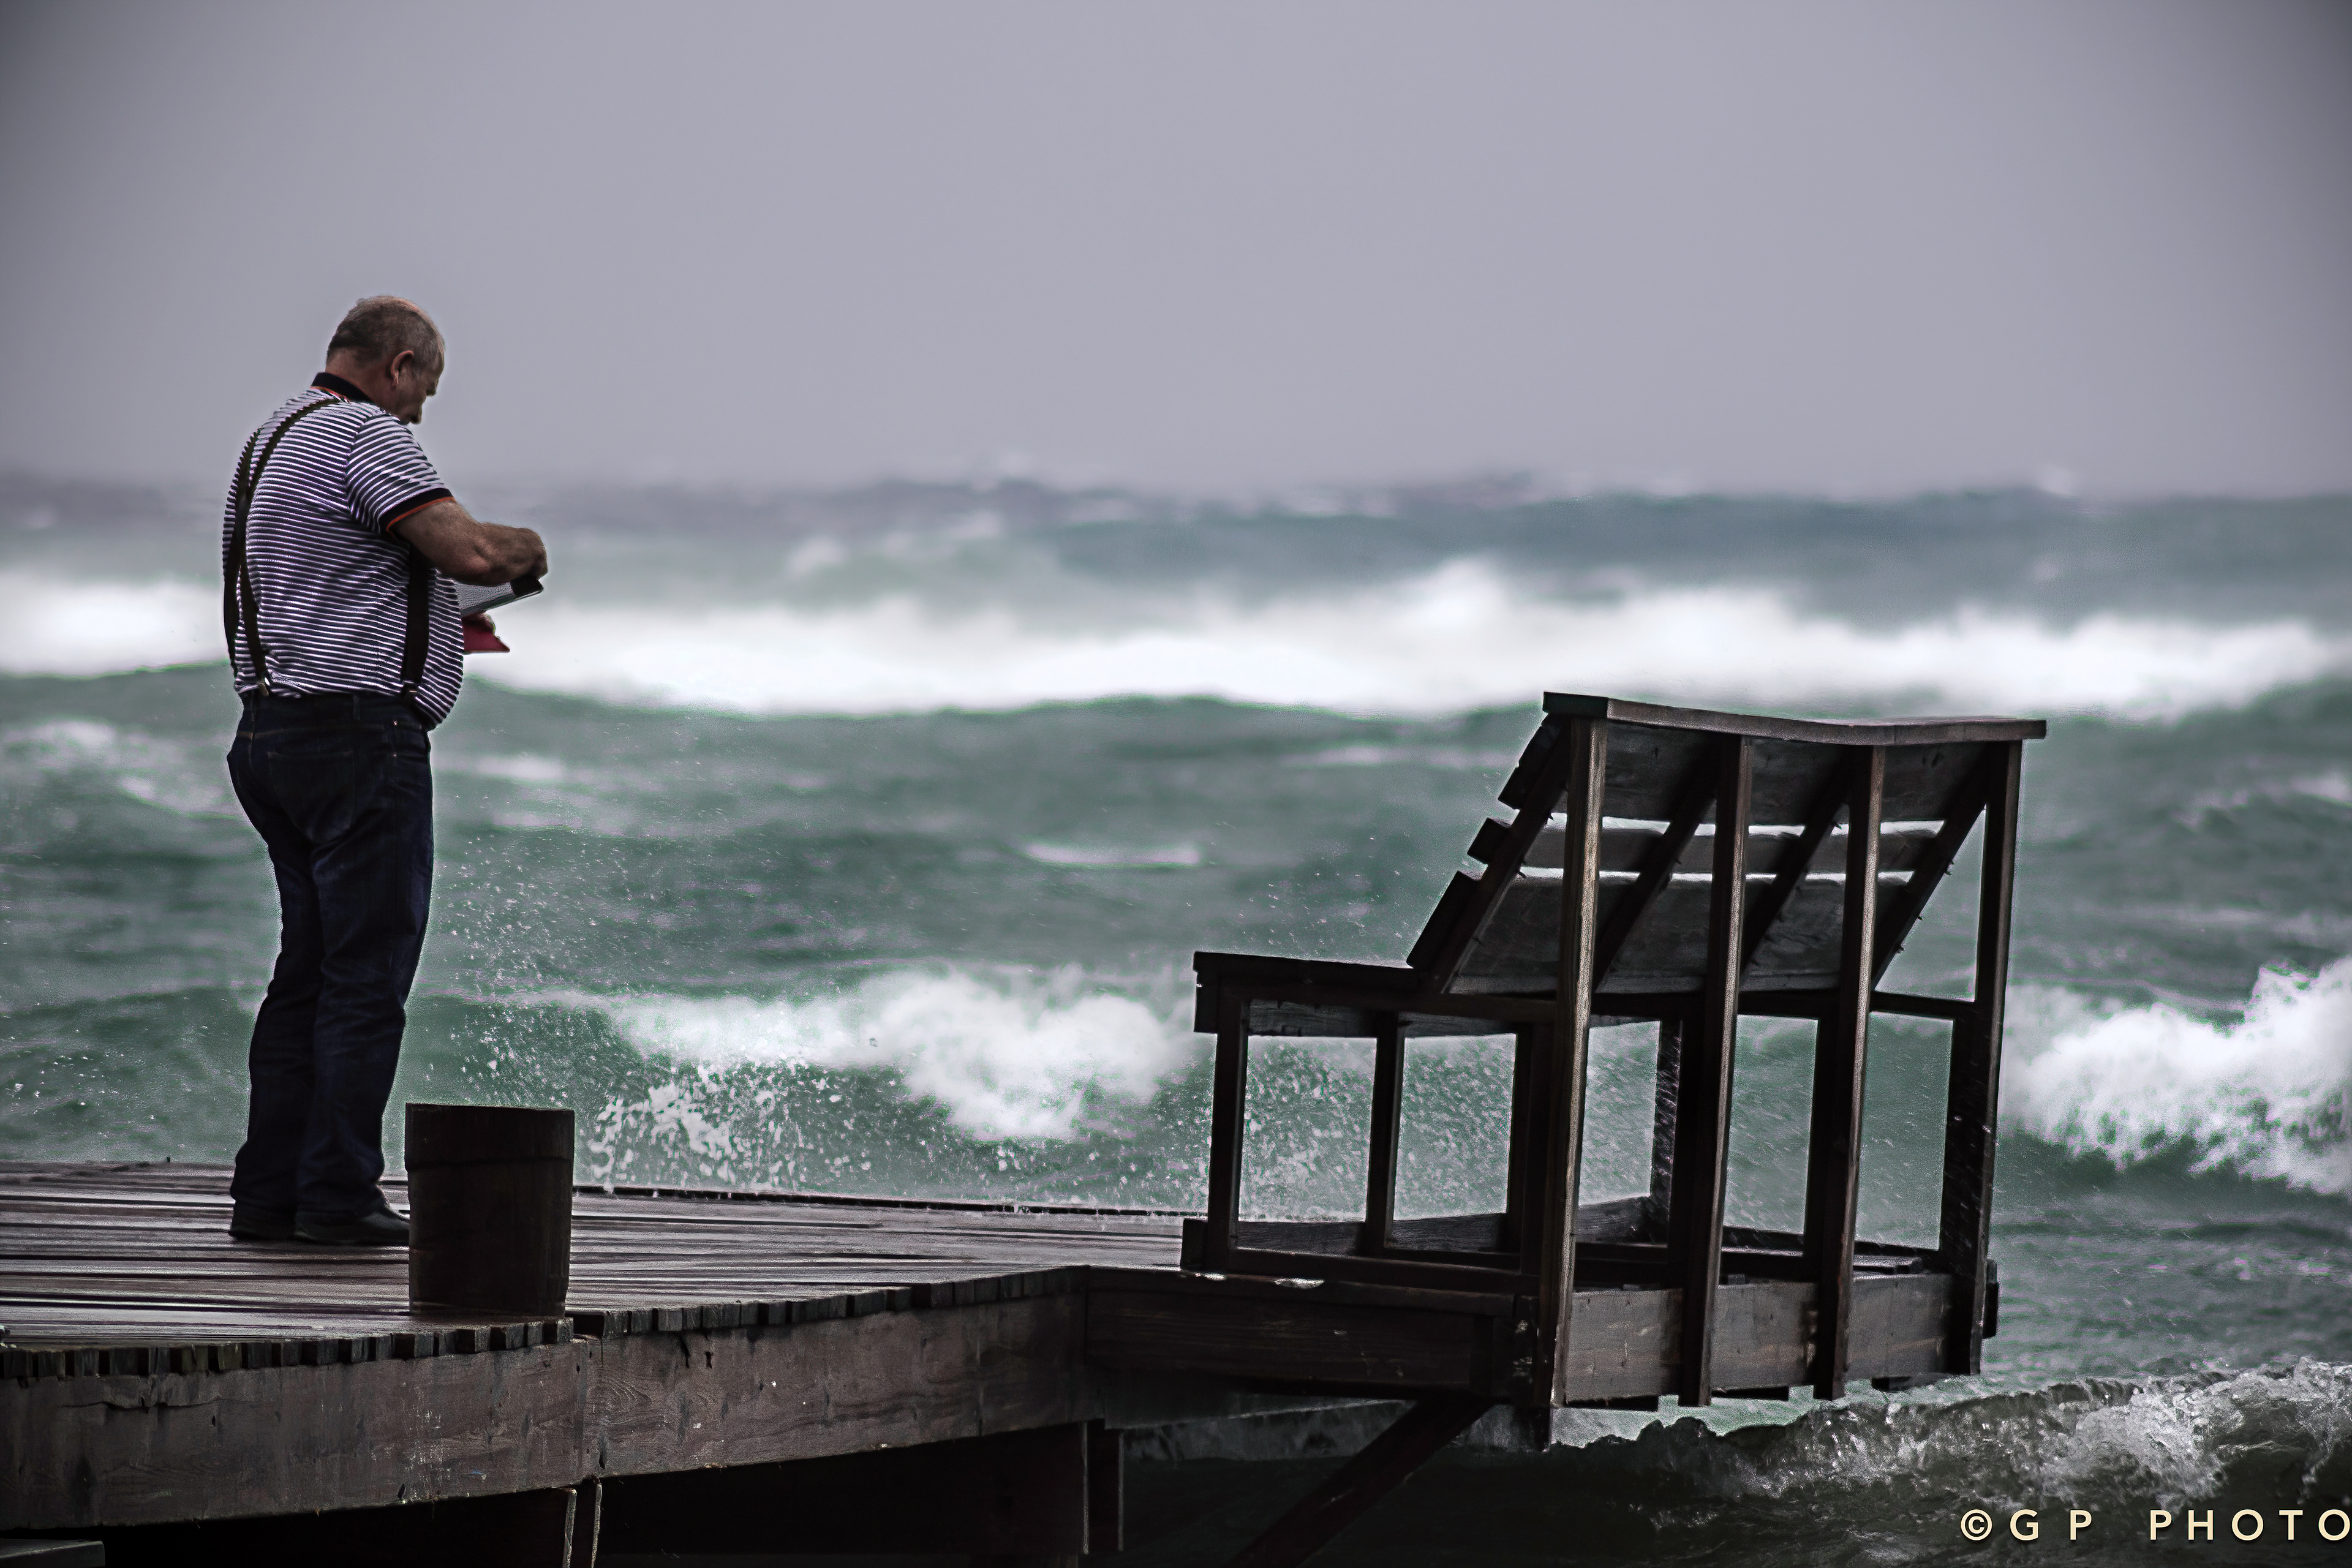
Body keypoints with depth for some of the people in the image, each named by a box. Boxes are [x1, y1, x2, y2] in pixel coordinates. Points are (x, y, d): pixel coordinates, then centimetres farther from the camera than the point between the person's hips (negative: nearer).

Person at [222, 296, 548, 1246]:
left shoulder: (273, 439, 20)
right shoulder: (366, 435, -11)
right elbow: (468, 550, -20)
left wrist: (436, 631, 30)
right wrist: (528, 548, 1)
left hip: (273, 729, 10)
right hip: (361, 728, -10)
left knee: (309, 969, 12)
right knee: (369, 970, -6)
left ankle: (269, 1194, 10)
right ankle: (338, 1196, -7)